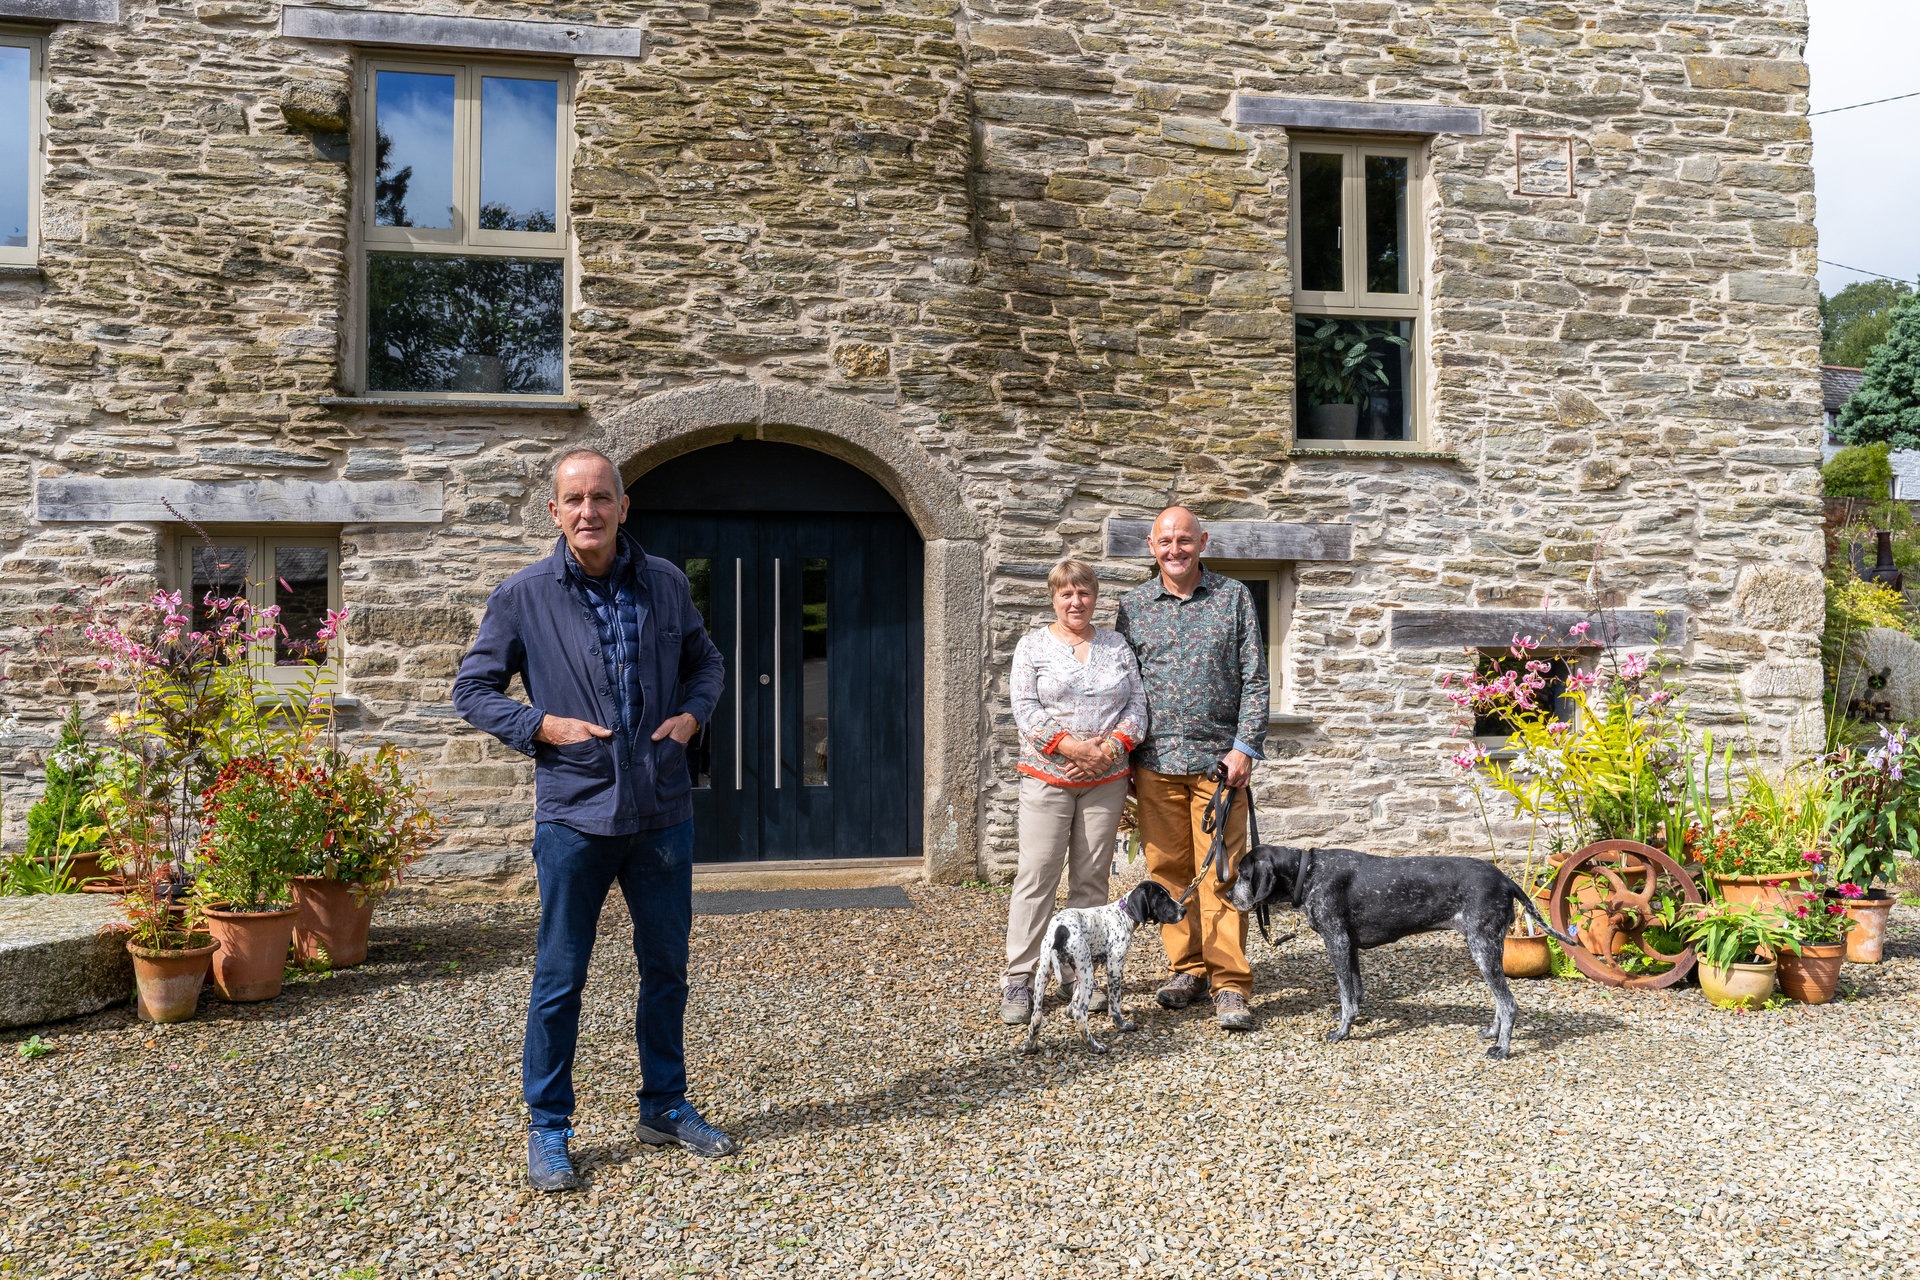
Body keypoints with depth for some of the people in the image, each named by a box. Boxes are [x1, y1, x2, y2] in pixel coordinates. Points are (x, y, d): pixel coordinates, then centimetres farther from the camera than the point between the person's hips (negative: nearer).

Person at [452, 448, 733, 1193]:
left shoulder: (666, 585, 3)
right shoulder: (523, 596, -4)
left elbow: (706, 662, 17)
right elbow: (472, 689, 2)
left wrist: (692, 714, -2)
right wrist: (543, 725, -13)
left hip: (663, 814, 3)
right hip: (574, 815, -3)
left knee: (666, 967, 14)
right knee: (560, 978, 6)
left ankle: (665, 1107, 32)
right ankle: (547, 1130, 23)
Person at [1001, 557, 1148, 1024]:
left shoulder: (1117, 646, 11)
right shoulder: (1033, 645, 3)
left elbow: (1137, 704, 6)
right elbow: (1025, 709, -6)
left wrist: (1112, 748, -10)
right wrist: (1071, 746, -17)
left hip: (1107, 779, 3)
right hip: (1047, 776, -3)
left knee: (1091, 878, 7)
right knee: (1036, 875, -5)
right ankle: (1018, 980, 2)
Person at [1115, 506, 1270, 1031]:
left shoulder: (1234, 597, 6)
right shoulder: (1132, 605, 9)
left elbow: (1255, 678, 3)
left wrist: (1245, 747, -6)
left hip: (1218, 758, -2)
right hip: (1155, 762, 2)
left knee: (1220, 873, -4)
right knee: (1167, 870, 6)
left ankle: (1230, 984, 3)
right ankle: (1186, 968, 19)